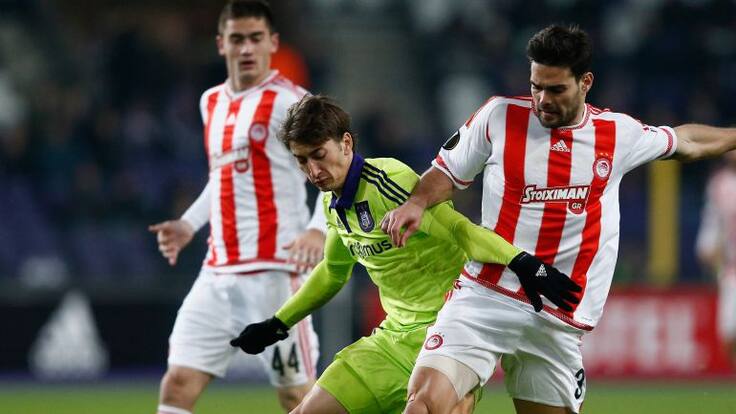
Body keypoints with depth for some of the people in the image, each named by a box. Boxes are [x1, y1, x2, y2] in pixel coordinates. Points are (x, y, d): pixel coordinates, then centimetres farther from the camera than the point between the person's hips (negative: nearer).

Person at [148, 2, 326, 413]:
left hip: (273, 272, -7)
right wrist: (190, 224, 21)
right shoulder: (212, 103, 17)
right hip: (218, 273, 7)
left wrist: (318, 230, -29)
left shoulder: (288, 101, -6)